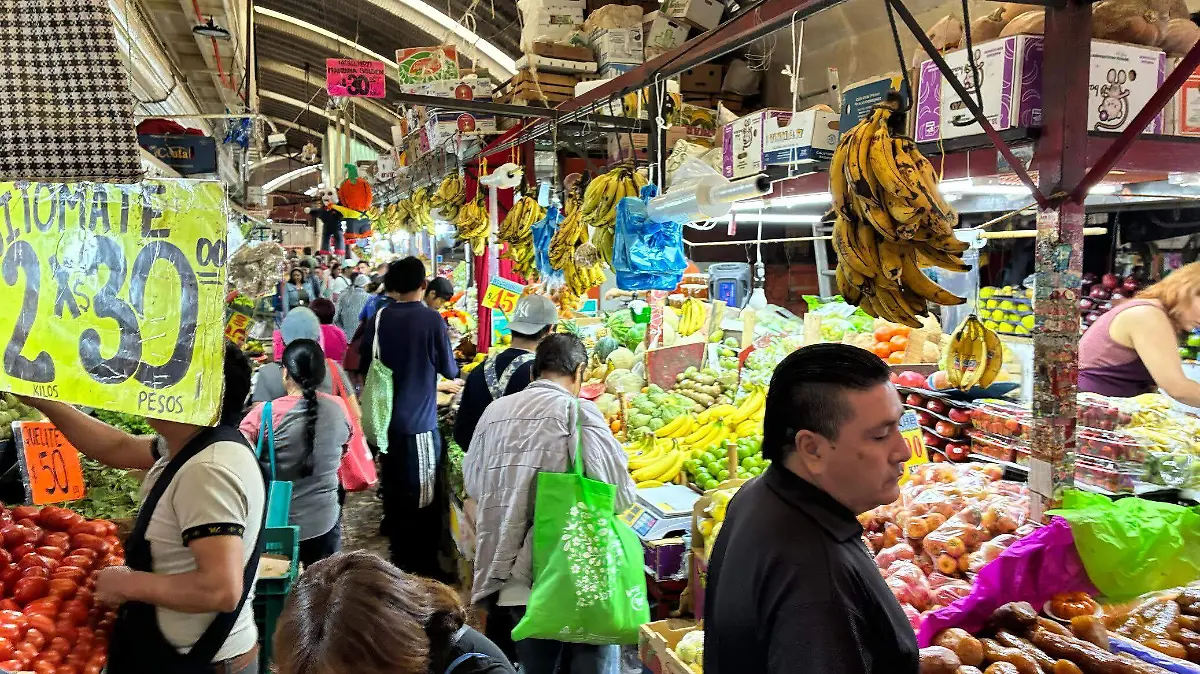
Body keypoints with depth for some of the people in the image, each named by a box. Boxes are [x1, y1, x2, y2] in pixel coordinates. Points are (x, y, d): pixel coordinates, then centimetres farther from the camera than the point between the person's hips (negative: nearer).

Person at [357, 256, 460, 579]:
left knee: (393, 489, 19)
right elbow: (450, 371, -5)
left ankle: (399, 557, 33)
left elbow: (365, 369, 8)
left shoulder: (378, 319, -1)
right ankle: (422, 566, 11)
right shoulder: (431, 319, -13)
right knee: (422, 498, 4)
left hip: (386, 419, 5)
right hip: (419, 421, -5)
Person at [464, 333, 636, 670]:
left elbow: (472, 483, 17)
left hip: (511, 571, 5)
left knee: (534, 663, 19)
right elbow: (620, 494, -10)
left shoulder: (495, 411, 5)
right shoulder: (579, 412, -10)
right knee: (589, 659, 10)